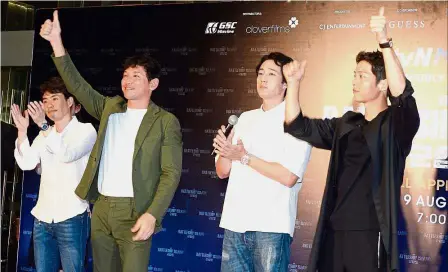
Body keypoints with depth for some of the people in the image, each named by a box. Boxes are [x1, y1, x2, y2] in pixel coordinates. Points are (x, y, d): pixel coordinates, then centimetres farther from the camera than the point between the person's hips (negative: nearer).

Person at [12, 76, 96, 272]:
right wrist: (22, 131, -9)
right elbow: (27, 164, 2)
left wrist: (43, 125, -23)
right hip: (42, 217, 5)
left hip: (71, 217, -5)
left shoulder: (86, 130, -1)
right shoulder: (45, 134, 15)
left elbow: (67, 154, -18)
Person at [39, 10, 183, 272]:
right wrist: (57, 42, -3)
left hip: (133, 211, -5)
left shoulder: (166, 122, -4)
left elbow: (171, 173, -9)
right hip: (101, 208, 5)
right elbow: (78, 85, 7)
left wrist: (152, 214, -20)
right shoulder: (110, 108, 12)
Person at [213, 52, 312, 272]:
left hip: (271, 225, -5)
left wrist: (244, 157, -11)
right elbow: (222, 172, 14)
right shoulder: (245, 118, 13)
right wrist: (225, 152, -8)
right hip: (235, 222, 5)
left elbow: (288, 177, -15)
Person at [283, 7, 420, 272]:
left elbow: (403, 94, -25)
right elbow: (297, 125, 15)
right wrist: (295, 82, 4)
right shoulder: (345, 125, 13)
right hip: (334, 231, 6)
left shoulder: (397, 124, -4)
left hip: (370, 233, -6)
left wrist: (385, 42, -32)